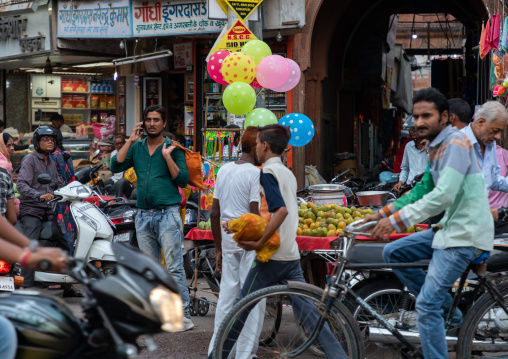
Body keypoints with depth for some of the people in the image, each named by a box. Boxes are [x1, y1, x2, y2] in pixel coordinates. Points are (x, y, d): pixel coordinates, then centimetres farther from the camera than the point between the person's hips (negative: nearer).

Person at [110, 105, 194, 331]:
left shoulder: (173, 148, 2)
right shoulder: (136, 147, 13)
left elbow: (183, 180, -5)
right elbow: (115, 167, 0)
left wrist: (167, 157, -14)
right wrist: (130, 141, -3)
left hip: (168, 213, -5)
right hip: (143, 215, 5)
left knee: (174, 267, -8)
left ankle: (183, 314, -6)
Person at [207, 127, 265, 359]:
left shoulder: (224, 170, 10)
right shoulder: (255, 173, -12)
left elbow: (214, 213, 12)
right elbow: (255, 215, -17)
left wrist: (218, 248, 19)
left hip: (228, 241, 7)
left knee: (227, 296, 13)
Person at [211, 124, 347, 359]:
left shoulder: (267, 172, -11)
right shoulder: (288, 173, 16)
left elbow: (281, 210, -25)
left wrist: (259, 243, -24)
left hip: (273, 256, -8)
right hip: (291, 254, 8)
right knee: (305, 309, 5)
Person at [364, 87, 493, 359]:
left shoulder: (456, 144, -17)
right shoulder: (437, 147, 13)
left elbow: (443, 195, -27)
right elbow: (423, 189, 19)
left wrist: (397, 219, -26)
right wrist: (384, 213, 10)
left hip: (464, 234, -10)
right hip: (448, 228, 10)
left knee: (426, 305, -13)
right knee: (392, 253, 11)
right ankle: (448, 309, 15)